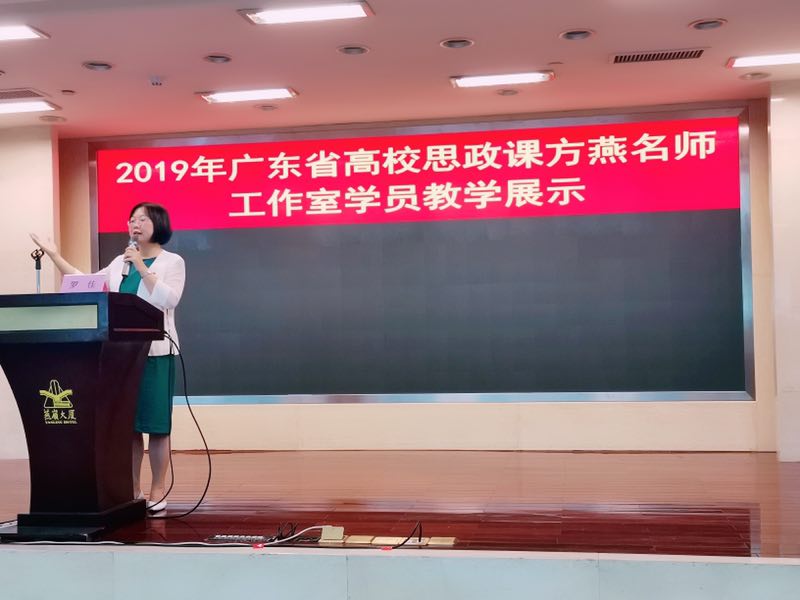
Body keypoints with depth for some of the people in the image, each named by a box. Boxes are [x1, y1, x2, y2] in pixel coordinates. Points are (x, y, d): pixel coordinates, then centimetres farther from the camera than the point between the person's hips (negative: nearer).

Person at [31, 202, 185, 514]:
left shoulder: (172, 262, 1)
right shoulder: (120, 263, 17)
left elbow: (167, 299, -13)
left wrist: (142, 267, -15)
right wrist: (55, 255, 15)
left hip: (154, 351, -5)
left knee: (155, 423, -3)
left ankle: (158, 491, 4)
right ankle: (132, 490, 14)